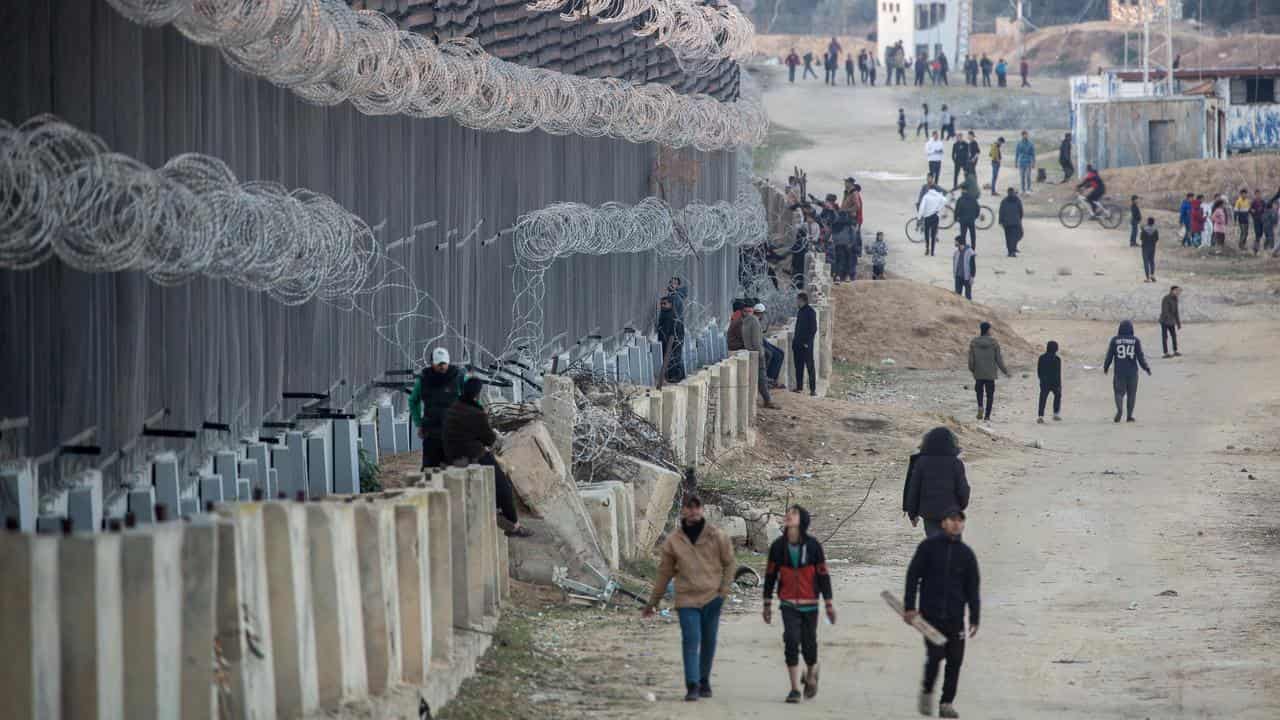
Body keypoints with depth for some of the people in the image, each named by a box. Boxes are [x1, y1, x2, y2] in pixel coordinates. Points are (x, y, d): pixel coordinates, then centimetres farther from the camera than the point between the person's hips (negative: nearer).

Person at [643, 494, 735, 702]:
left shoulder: (717, 536, -1)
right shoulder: (673, 540, 2)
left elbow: (729, 564, 7)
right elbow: (664, 573, 9)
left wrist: (724, 590, -5)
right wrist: (652, 602, 12)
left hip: (712, 597, 1)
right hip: (687, 599, -1)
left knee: (708, 641, 9)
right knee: (690, 640, -12)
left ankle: (704, 681, 24)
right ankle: (692, 687, -14)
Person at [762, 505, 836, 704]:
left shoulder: (813, 545, -5)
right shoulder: (778, 546, 0)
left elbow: (823, 575, -1)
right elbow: (770, 575, 7)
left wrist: (829, 604, 0)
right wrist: (767, 604, 8)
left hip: (810, 605, -1)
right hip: (789, 604, 1)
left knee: (809, 644, 6)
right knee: (791, 642, -11)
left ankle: (811, 675, 36)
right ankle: (795, 688, -6)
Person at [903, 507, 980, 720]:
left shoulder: (966, 554, 9)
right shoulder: (928, 547, 1)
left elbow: (972, 588, 12)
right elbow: (913, 577, 1)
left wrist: (974, 618, 6)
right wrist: (909, 607, -5)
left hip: (955, 617, 3)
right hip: (931, 614, -3)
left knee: (955, 660, 0)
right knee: (935, 655, -12)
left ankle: (947, 703, 11)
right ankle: (926, 692, 13)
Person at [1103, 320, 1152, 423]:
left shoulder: (1115, 340, -2)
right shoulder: (1135, 341, -3)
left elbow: (1109, 355, 2)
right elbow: (1140, 356, -4)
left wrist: (1105, 367, 17)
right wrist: (1147, 368, 8)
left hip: (1119, 371, 0)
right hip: (1132, 371, 0)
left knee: (1119, 392, 4)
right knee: (1132, 393, 11)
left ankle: (1119, 409, -22)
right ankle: (1130, 415, 10)